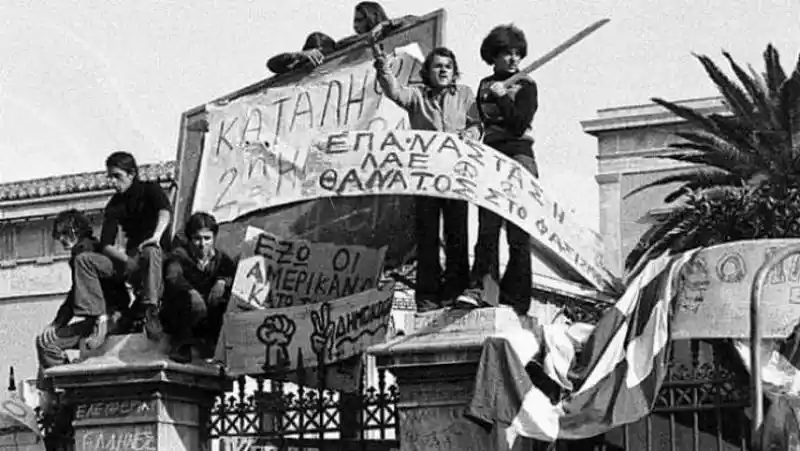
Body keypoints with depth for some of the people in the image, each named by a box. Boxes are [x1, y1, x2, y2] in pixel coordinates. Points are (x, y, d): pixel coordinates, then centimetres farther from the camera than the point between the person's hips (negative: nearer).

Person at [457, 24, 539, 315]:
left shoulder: (526, 86, 4)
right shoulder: (485, 86, 17)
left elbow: (519, 123, -9)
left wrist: (502, 97, -8)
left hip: (518, 155, -4)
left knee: (518, 234, -7)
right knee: (486, 228, -8)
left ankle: (515, 299, -8)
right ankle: (480, 288, -16)